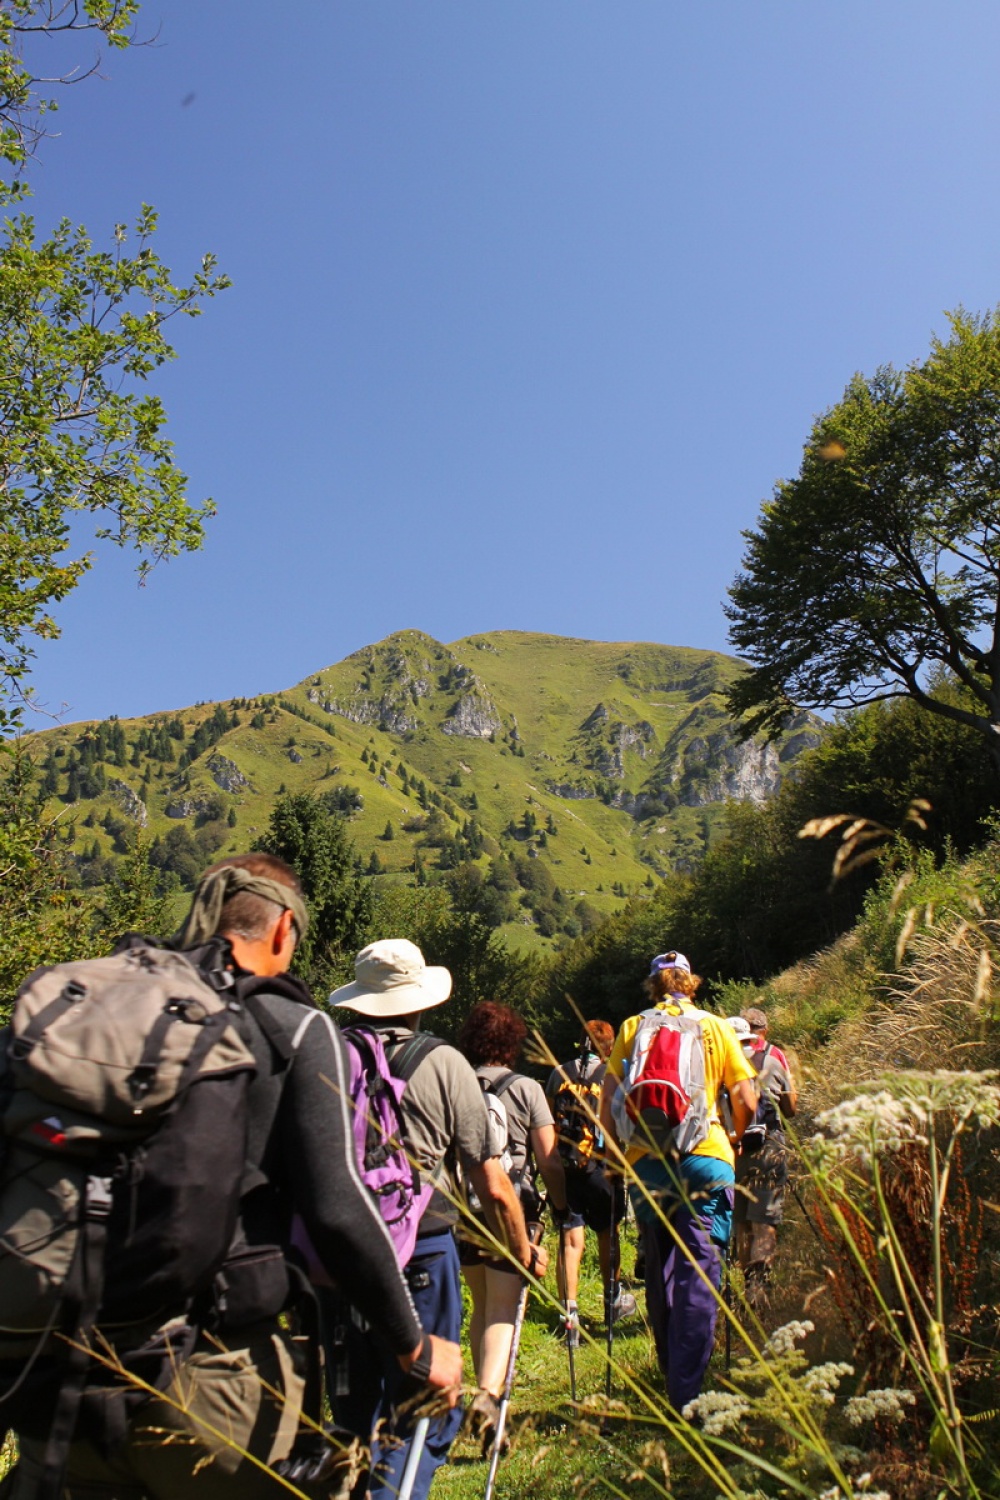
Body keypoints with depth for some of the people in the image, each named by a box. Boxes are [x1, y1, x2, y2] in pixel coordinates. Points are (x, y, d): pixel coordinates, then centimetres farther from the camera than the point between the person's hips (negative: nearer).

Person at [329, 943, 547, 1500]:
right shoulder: (444, 1064, -8)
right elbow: (494, 1187, -6)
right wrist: (525, 1254, 11)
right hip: (421, 1254, -3)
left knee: (351, 1409, 22)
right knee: (419, 1413, 12)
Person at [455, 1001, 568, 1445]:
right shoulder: (526, 1089, -5)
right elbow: (549, 1162, -5)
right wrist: (561, 1206, 10)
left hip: (463, 1213, 3)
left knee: (481, 1306, 19)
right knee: (503, 1309, -2)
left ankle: (488, 1389, 28)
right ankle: (488, 1395, -20)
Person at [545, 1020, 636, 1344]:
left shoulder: (559, 1073, 4)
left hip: (563, 1168, 2)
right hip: (601, 1168, -2)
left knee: (571, 1240, 5)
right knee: (607, 1234, 17)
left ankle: (570, 1313, -3)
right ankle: (613, 1300, 34)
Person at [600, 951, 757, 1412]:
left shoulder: (632, 1028, 7)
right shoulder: (715, 1027, 5)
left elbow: (608, 1100, 2)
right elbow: (746, 1102, 6)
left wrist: (614, 1150, 14)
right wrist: (735, 1140, 24)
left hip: (644, 1162, 2)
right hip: (705, 1158, -2)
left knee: (659, 1273, 16)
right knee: (700, 1271, 1)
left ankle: (672, 1379, 28)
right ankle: (688, 1391, -4)